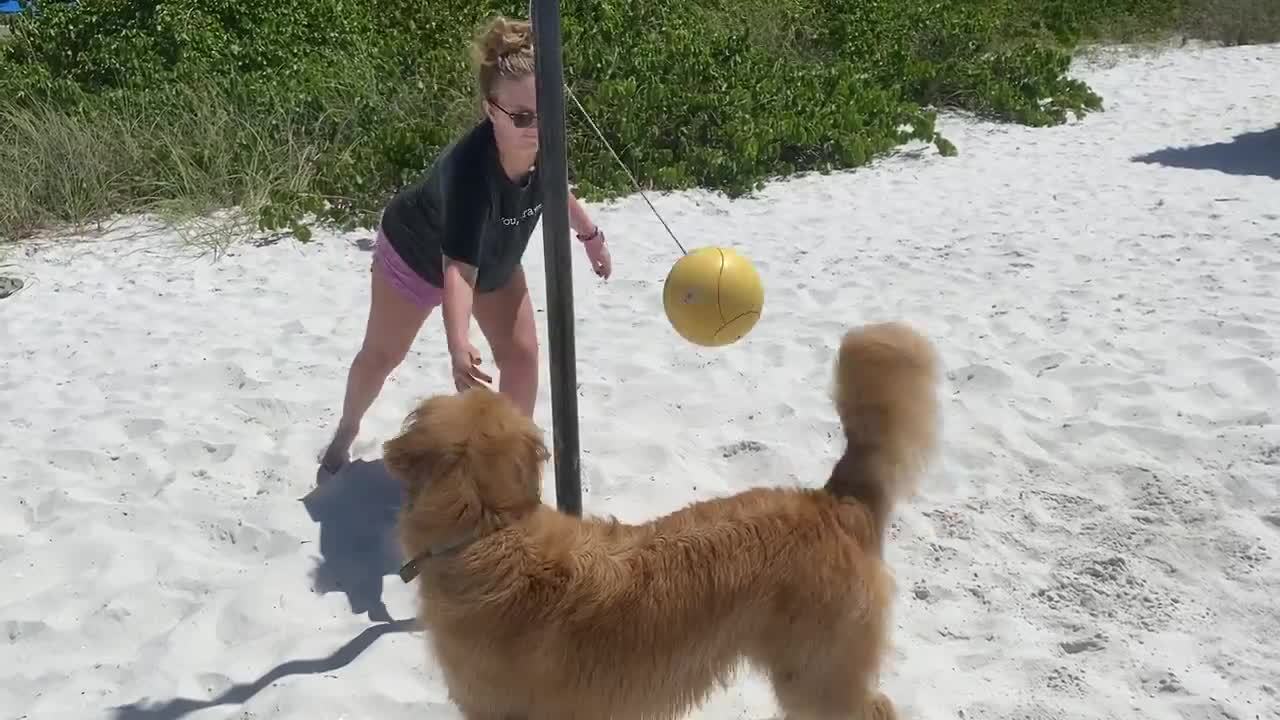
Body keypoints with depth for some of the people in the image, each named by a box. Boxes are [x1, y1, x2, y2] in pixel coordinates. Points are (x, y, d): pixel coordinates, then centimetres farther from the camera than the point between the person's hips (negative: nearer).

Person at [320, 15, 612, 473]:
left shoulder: (544, 143, -28)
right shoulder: (471, 168, -48)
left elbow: (553, 187, -1)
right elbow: (458, 270, -55)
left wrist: (590, 234, 9)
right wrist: (459, 347, -68)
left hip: (495, 257, 5)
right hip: (417, 253, -5)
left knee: (521, 352, -4)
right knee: (382, 354, 15)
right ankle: (344, 436, 43)